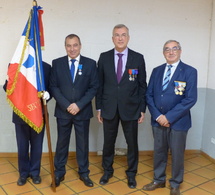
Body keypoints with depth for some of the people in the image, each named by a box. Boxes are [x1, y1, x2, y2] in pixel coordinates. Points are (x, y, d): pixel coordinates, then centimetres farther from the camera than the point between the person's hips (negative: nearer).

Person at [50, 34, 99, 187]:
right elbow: (54, 87, -2)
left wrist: (79, 105, -13)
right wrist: (66, 105, -13)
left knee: (83, 143, 11)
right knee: (62, 143, 11)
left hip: (83, 111, 0)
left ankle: (84, 173, 27)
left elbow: (94, 87, -4)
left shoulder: (90, 64, -1)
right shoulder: (57, 63, 1)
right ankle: (59, 173, 27)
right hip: (63, 111, 1)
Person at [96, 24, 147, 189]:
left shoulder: (138, 58, -1)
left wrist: (142, 109, -1)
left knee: (132, 143, 11)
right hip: (109, 108, 1)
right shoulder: (104, 57, 1)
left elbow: (142, 86, 1)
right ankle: (107, 171, 34)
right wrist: (99, 107, 3)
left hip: (130, 109, 0)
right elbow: (100, 84, 4)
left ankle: (131, 173, 31)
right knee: (108, 142, 13)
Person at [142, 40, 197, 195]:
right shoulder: (157, 71, 7)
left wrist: (169, 117, -17)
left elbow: (191, 99, -15)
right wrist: (157, 115, -9)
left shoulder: (190, 71, -8)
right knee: (159, 152, 15)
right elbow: (149, 95, 5)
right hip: (158, 120, 4)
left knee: (177, 154, 10)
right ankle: (159, 180, 35)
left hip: (178, 121, -3)